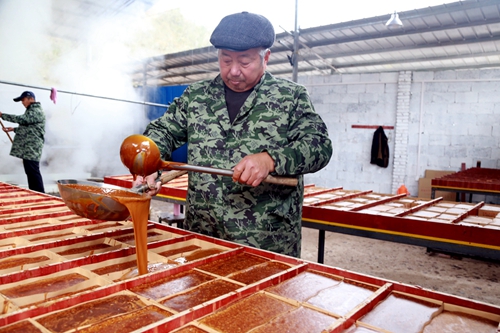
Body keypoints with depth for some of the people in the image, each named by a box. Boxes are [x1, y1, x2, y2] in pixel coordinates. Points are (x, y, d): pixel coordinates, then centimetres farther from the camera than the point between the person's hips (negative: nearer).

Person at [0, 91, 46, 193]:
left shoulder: (37, 111, -11)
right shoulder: (31, 111, 22)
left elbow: (22, 119, -24)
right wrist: (14, 129, 19)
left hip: (32, 149, -10)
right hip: (27, 149, 10)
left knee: (33, 172, -11)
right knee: (30, 172, 11)